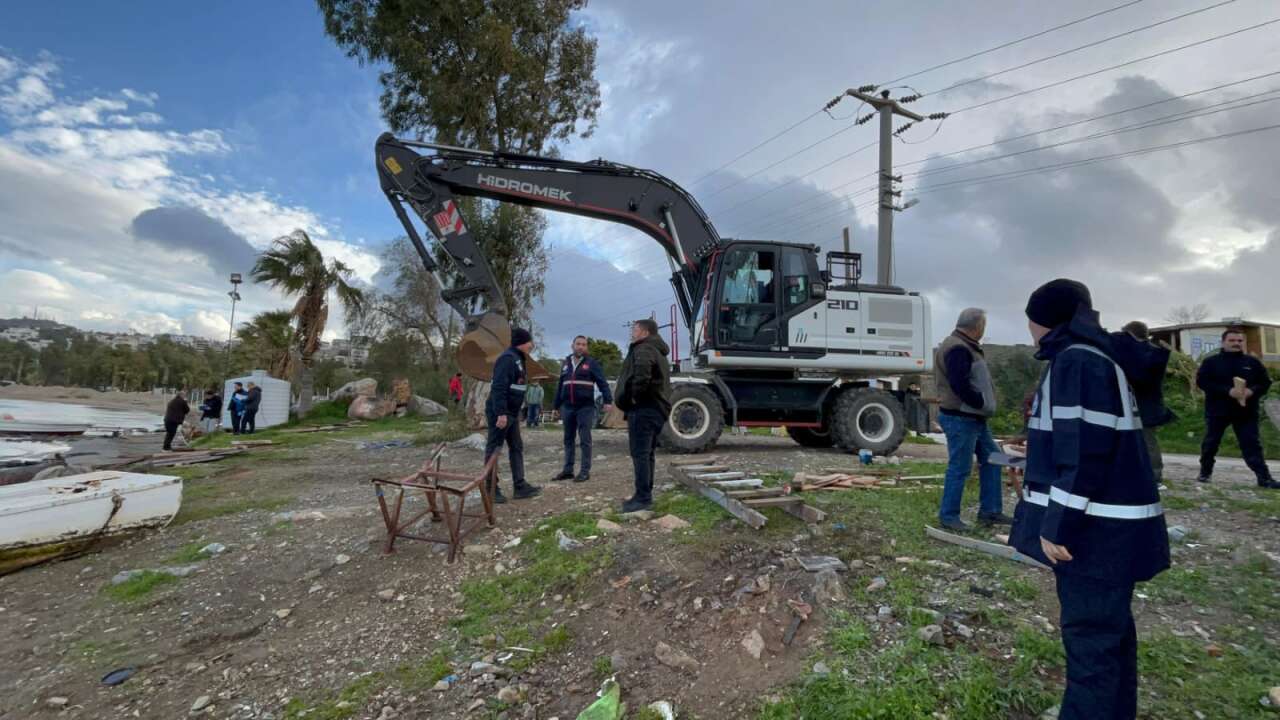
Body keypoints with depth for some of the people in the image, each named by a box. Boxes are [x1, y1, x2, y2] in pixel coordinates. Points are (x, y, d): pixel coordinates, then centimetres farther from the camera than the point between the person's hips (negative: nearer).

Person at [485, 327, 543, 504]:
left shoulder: (519, 359, 14)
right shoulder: (507, 359, -17)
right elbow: (498, 388, -25)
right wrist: (501, 413, -29)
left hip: (511, 413, 10)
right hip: (500, 413, -10)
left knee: (517, 448, 12)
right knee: (494, 449, 0)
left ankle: (519, 486, 17)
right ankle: (491, 489, 8)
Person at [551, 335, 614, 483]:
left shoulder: (591, 363, -2)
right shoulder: (565, 363, 14)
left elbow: (603, 383, -8)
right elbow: (560, 386, 19)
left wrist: (608, 400, -20)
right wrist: (556, 405, 19)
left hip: (585, 407, -5)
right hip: (568, 407, 5)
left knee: (585, 440, -3)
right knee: (568, 439, 11)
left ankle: (585, 471, 2)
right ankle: (568, 469, 19)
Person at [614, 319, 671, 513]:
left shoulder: (644, 349, -10)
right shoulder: (658, 352, 23)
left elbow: (642, 372, -31)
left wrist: (635, 396, -20)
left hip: (643, 409, -10)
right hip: (657, 408, 10)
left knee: (639, 454, -9)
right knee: (646, 453, 15)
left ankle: (643, 498, -8)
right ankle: (644, 496, 21)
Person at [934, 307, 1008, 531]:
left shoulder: (965, 347, 16)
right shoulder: (958, 349, -20)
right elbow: (960, 386, -28)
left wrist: (983, 405, 9)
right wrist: (983, 403, -15)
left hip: (974, 417, 11)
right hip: (960, 418, -11)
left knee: (991, 460, 15)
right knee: (959, 468, -4)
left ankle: (990, 511, 23)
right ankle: (948, 515, 7)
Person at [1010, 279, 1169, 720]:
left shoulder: (1076, 361, -18)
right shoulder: (1095, 359, 13)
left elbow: (1084, 453, -24)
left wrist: (1058, 525, -20)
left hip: (1095, 528, -10)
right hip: (1108, 524, 10)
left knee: (1090, 636, -1)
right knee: (1110, 629, 20)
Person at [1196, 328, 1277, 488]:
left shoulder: (1253, 362, 8)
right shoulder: (1211, 362, -2)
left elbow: (1265, 382, 8)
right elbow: (1201, 381, -12)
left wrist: (1252, 391, -15)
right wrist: (1228, 391, -22)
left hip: (1246, 412, 2)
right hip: (1217, 410, -2)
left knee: (1252, 445, 1)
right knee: (1210, 443, 8)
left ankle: (1264, 478, 1)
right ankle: (1205, 472, 21)